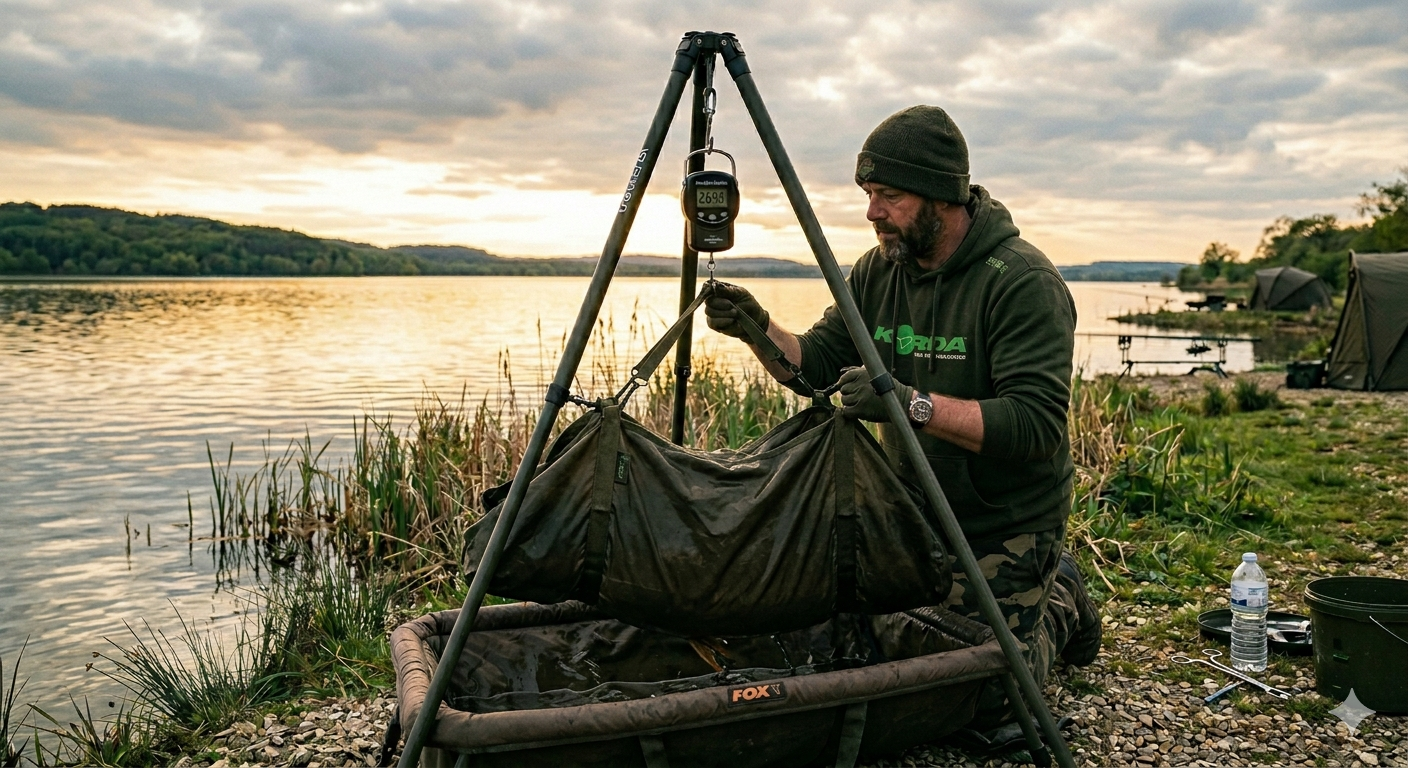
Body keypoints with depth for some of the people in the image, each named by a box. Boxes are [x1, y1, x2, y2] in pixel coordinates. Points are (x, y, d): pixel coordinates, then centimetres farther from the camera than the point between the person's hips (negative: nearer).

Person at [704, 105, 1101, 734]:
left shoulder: (1024, 282, -23)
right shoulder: (878, 271, -2)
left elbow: (1038, 423, -31)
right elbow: (814, 366, 1)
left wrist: (912, 403, -39)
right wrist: (759, 330, -19)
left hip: (1005, 527, -6)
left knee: (980, 696, -7)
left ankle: (1058, 605, 24)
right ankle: (1046, 582, 33)